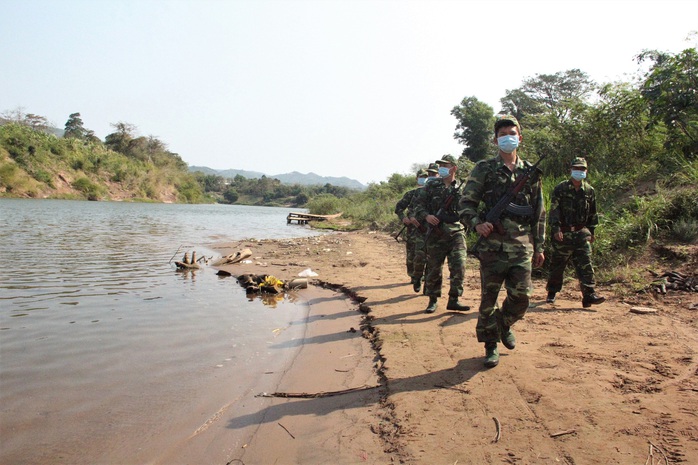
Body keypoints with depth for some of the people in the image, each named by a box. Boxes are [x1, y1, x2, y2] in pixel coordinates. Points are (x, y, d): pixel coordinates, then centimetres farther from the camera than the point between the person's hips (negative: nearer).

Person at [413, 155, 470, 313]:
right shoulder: (431, 185, 8)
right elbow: (418, 204, 5)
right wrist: (426, 216, -13)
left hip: (456, 233, 0)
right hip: (436, 233, 0)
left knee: (459, 266, -10)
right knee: (434, 269, 6)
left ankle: (453, 300, 3)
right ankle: (432, 300, 21)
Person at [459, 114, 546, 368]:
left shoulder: (531, 172, 12)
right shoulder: (483, 169, 2)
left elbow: (539, 213, 15)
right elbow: (466, 203, 1)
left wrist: (539, 246, 13)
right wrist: (476, 223, -19)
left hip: (522, 246, 3)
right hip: (493, 245, -2)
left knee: (521, 296, -1)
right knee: (489, 298, 3)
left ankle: (504, 325, 31)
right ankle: (491, 345, 20)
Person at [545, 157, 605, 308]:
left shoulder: (589, 191, 10)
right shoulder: (560, 189, -4)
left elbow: (592, 213, 18)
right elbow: (554, 210, -9)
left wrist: (591, 231, 17)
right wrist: (556, 229, -18)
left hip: (581, 233, 3)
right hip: (563, 233, -3)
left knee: (585, 264, -5)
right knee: (557, 264, 6)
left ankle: (589, 295, -7)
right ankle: (552, 293, 21)